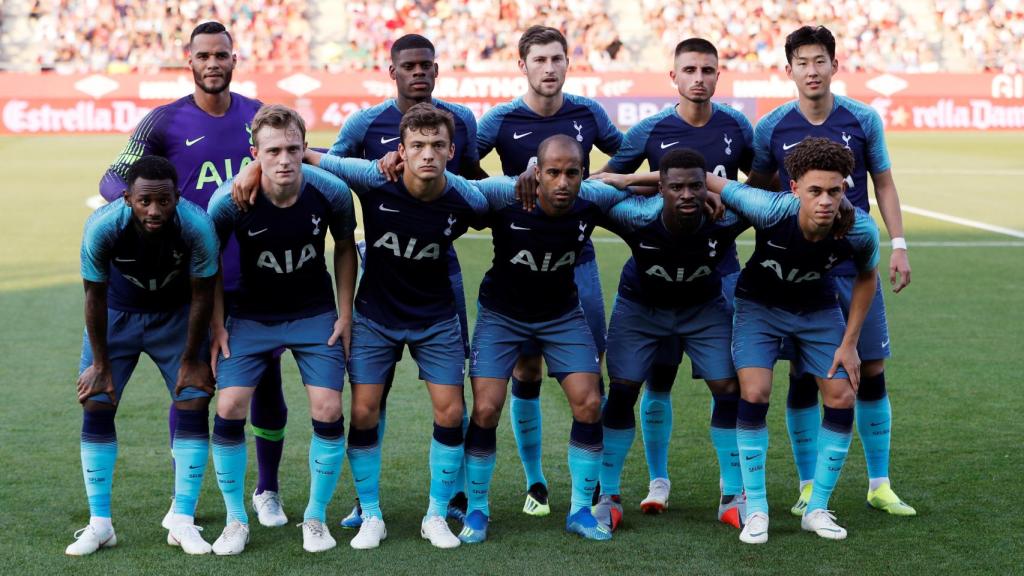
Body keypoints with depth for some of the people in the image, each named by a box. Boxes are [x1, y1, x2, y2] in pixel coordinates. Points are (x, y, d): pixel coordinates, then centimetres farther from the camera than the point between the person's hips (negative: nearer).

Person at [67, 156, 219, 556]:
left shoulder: (197, 227, -32)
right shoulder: (102, 227, -32)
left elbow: (201, 295, -16)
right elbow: (95, 296, -17)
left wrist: (191, 359, -10)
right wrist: (100, 364, -10)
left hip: (177, 314, 0)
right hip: (117, 312, 0)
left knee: (194, 404, -9)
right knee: (96, 405, -6)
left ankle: (182, 522, 2)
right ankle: (99, 524, 4)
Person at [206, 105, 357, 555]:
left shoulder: (331, 192, -18)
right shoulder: (229, 200, -21)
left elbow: (344, 247, 1)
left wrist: (345, 314, 0)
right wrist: (216, 323, -5)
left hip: (315, 313, 1)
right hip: (250, 314, 0)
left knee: (328, 410, -10)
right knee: (229, 408, -12)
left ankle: (316, 517, 12)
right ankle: (236, 520, 8)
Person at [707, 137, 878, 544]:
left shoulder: (860, 230, -28)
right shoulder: (771, 210, -36)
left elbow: (867, 277, -5)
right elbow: (706, 181, -25)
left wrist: (849, 343, -4)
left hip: (819, 310, 3)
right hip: (760, 305, -2)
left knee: (842, 399, -4)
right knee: (754, 394, -17)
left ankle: (817, 509, 13)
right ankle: (756, 510, -1)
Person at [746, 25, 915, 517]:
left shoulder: (863, 120, -1)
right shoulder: (772, 128, -3)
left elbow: (883, 183, 8)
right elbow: (758, 187, 12)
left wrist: (898, 245, 2)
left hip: (857, 264, 1)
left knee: (872, 371, 3)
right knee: (803, 377, 1)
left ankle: (879, 485, 16)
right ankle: (808, 486, 14)